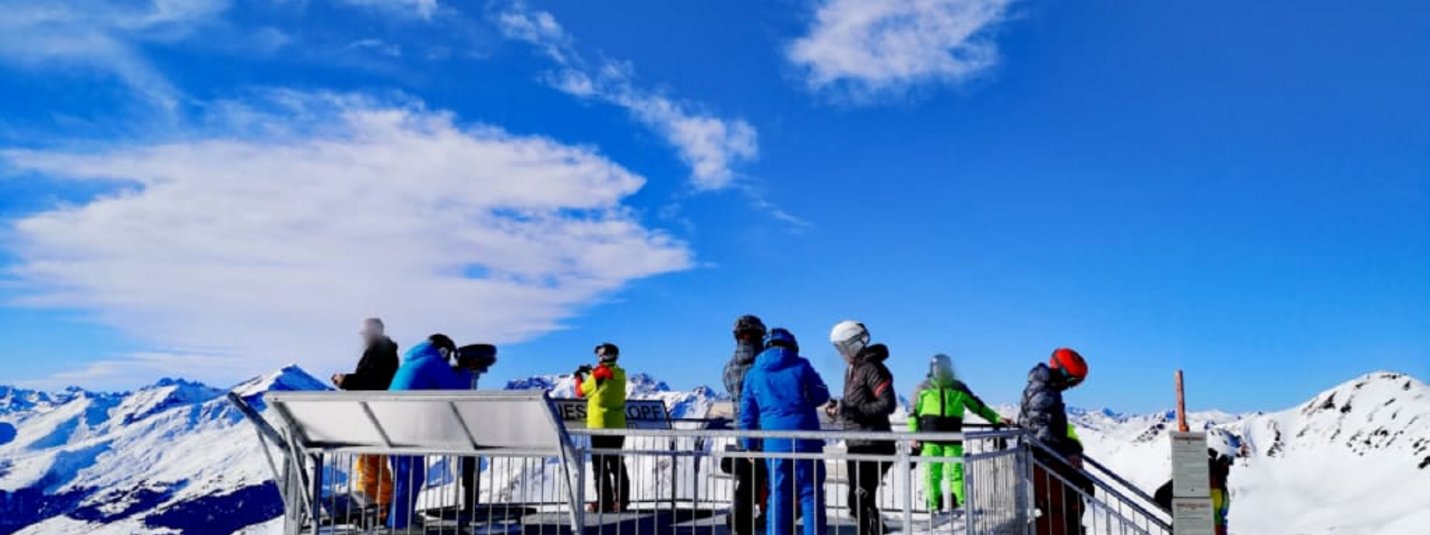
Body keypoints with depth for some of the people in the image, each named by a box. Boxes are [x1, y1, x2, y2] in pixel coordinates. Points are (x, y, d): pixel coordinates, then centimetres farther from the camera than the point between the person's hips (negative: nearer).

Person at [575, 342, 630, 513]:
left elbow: (580, 391, 0)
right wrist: (591, 373, 23)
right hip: (618, 425, 6)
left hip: (600, 426, -6)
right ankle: (621, 500, 15)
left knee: (600, 465, 0)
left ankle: (604, 502, 0)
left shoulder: (598, 374, -14)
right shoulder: (620, 374, 4)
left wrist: (579, 377, 17)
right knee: (617, 464, 13)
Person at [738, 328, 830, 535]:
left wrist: (751, 446, 17)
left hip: (774, 443, 2)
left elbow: (747, 414, 10)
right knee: (811, 494, 4)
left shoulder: (753, 373, 9)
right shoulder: (801, 366, 2)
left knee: (778, 495, 9)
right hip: (805, 440, -2)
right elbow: (821, 396, 12)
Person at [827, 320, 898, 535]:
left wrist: (855, 411, -26)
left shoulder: (872, 368, -12)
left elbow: (888, 404, -20)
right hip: (856, 445, 10)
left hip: (872, 446, -10)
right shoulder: (851, 370, 18)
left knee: (860, 501, -11)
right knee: (859, 501, 15)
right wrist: (839, 409, 8)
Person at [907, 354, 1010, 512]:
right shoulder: (923, 388, 9)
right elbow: (913, 413, 10)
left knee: (955, 470, -7)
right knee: (932, 472, -3)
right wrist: (913, 435, 2)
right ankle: (934, 505, 3)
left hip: (952, 437, 1)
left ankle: (959, 503, -4)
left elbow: (978, 406, 19)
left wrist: (996, 419, 12)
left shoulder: (959, 388, 14)